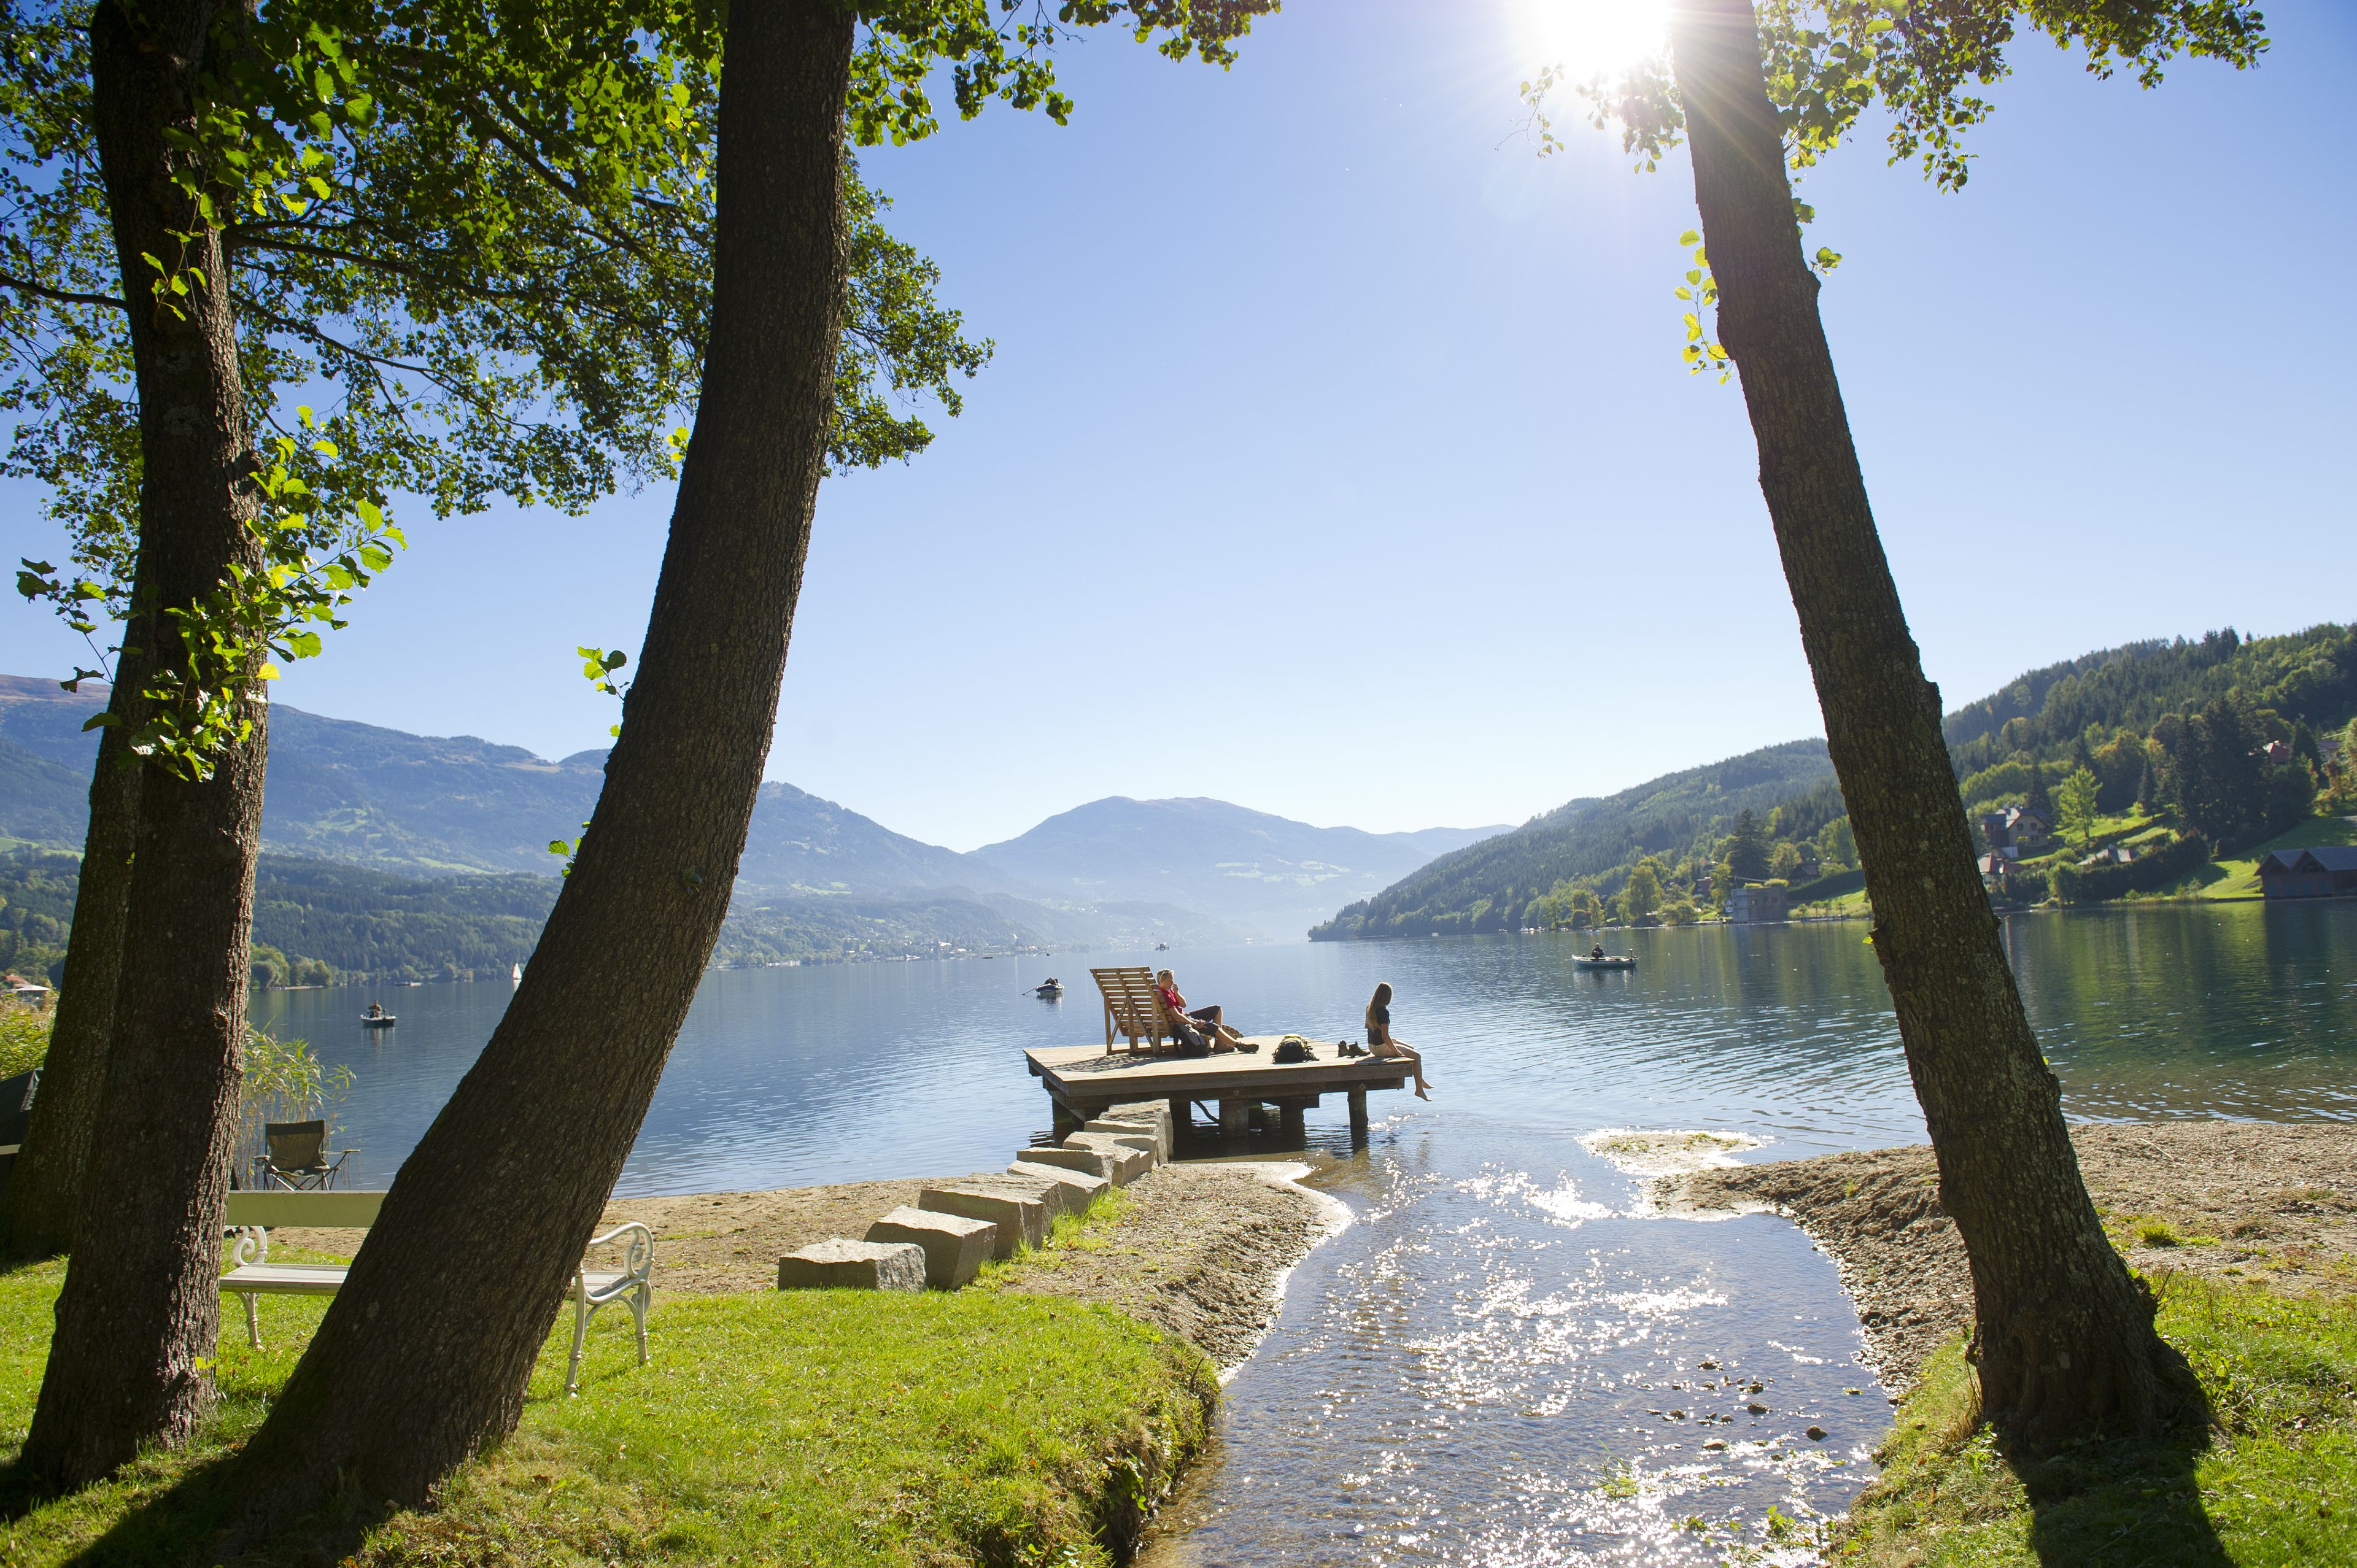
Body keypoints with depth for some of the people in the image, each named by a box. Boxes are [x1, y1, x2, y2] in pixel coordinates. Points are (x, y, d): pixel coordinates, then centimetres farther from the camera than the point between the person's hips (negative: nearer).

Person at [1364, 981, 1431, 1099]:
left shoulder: (1370, 1008, 0)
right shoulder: (1384, 1012, -26)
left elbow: (1367, 1026, 19)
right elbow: (1385, 1036, -26)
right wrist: (1397, 1051, -16)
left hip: (1372, 1045, 9)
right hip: (1381, 1048, -9)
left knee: (1411, 1048, 26)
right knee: (1417, 1056, 1)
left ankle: (1421, 1081, 37)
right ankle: (1419, 1089, 5)